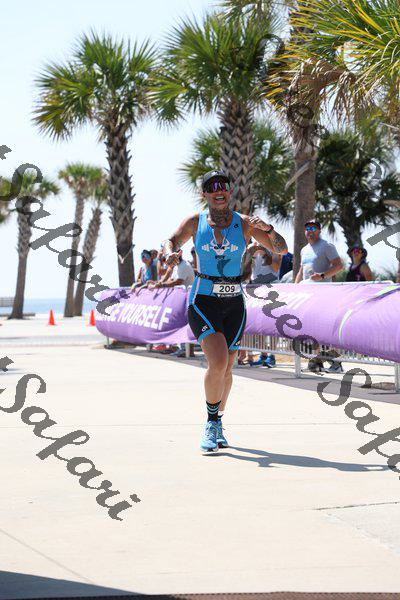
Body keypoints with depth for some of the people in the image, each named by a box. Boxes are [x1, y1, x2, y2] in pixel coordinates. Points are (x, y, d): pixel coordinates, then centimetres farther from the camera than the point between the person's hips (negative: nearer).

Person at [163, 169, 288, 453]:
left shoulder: (245, 223, 1)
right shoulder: (195, 222, 1)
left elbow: (282, 249, 0)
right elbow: (173, 241, 15)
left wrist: (269, 230, -20)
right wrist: (171, 253, -9)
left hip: (234, 304, 2)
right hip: (203, 302, -2)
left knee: (226, 369, 8)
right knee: (218, 362, -20)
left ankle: (216, 424, 29)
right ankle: (211, 423, -2)